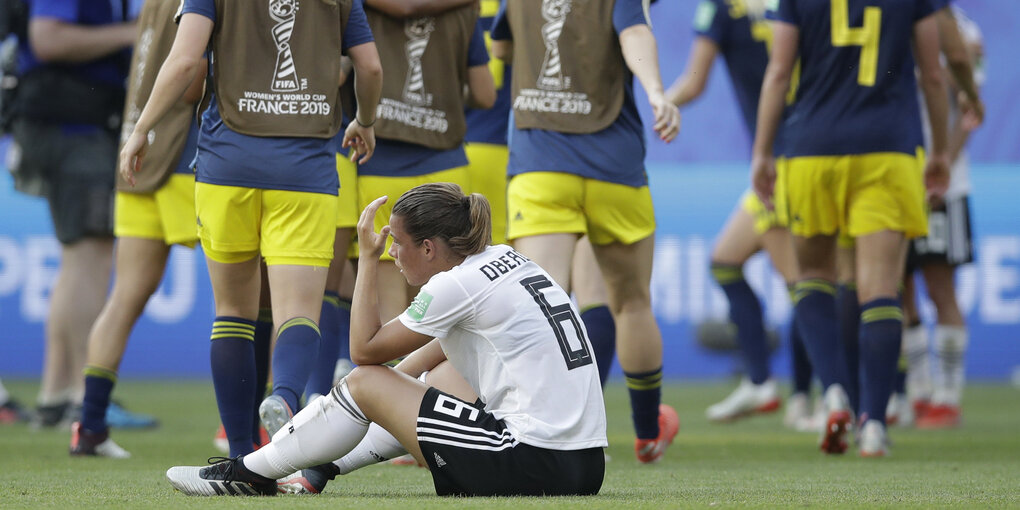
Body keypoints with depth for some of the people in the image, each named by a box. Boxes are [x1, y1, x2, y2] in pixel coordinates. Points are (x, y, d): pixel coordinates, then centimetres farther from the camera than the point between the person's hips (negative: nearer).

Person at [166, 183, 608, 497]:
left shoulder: (457, 285, -10)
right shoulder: (507, 260, 15)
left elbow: (364, 348, 0)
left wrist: (367, 256, 4)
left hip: (534, 465, -9)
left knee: (364, 382, 4)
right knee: (441, 373, 30)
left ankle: (249, 474, 19)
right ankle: (321, 467, 37)